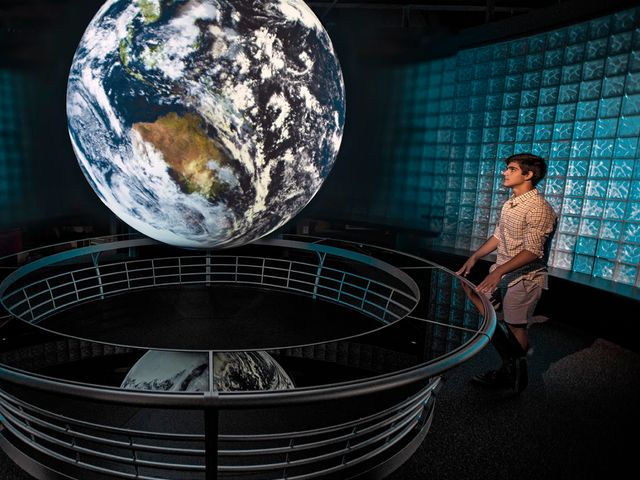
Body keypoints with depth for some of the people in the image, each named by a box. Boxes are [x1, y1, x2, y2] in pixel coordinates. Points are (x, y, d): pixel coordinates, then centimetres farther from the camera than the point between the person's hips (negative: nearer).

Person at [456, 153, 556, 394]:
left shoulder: (539, 209, -18)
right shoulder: (509, 204, 9)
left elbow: (532, 252, -23)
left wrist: (499, 272, -29)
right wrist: (474, 257, 10)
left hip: (524, 277, -8)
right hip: (501, 273, 8)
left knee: (515, 327, 3)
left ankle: (516, 375, 26)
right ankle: (510, 368, 29)